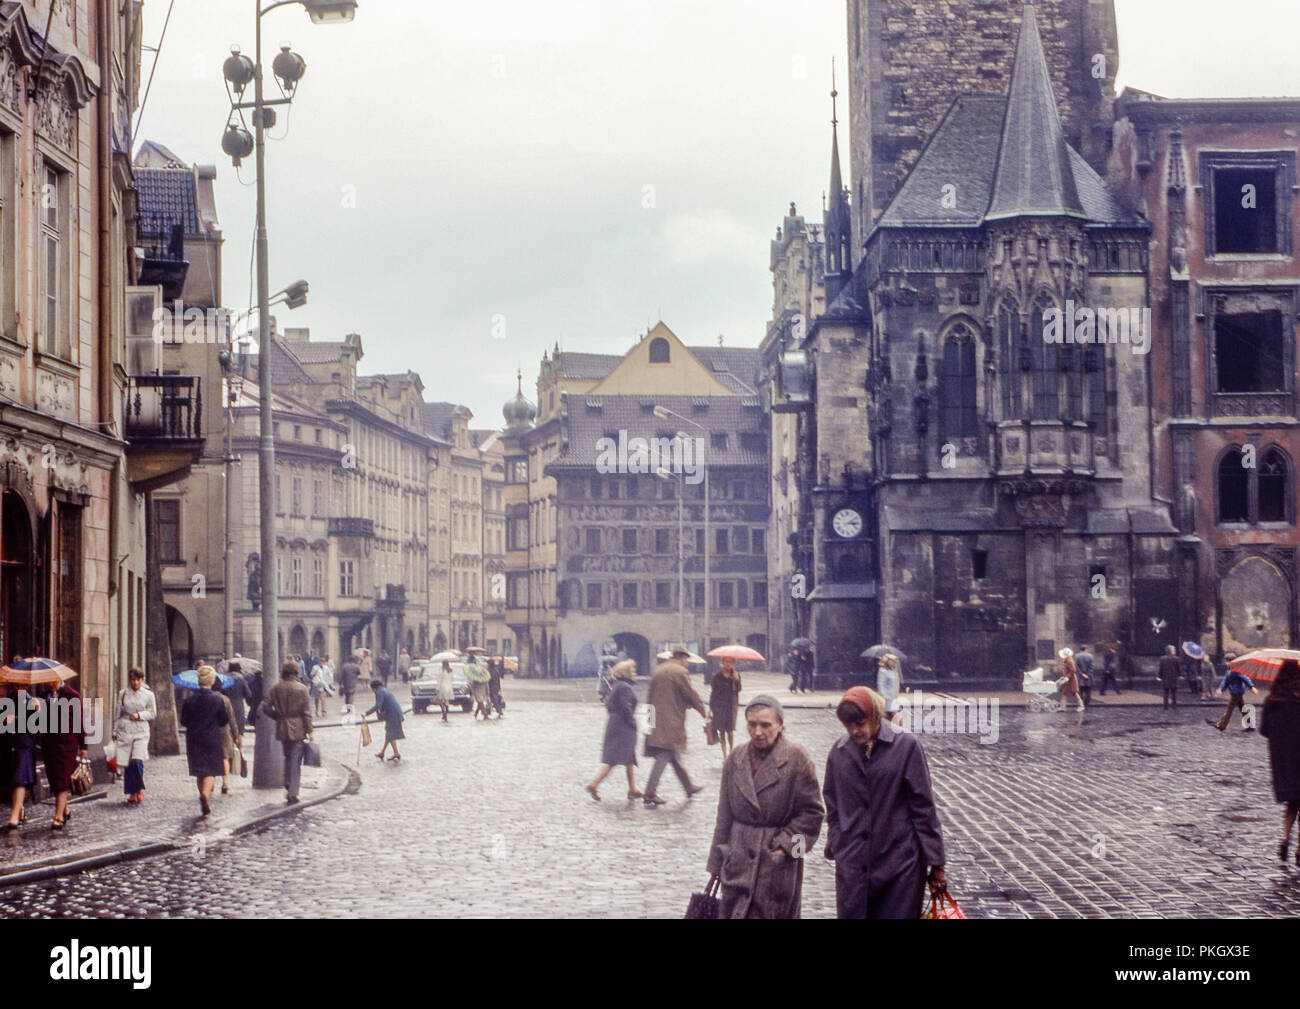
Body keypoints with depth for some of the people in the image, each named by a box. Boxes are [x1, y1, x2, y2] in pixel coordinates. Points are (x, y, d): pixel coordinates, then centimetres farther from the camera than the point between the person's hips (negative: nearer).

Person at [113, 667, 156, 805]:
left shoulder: (148, 695, 5)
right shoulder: (123, 694, 9)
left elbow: (153, 714, 8)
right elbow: (117, 714, 16)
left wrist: (139, 715, -8)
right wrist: (115, 731, 15)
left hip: (141, 731, -2)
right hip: (124, 731, 2)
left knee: (137, 761, -17)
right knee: (127, 763, -2)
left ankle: (140, 790, 1)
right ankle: (132, 793, 9)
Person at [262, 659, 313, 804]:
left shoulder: (276, 689, 0)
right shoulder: (302, 689, -8)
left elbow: (266, 706, -1)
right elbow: (306, 711, -9)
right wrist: (309, 730, -4)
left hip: (282, 728, 3)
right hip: (298, 729, -3)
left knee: (287, 758, 20)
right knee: (296, 761, 1)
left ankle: (288, 787, 14)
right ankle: (293, 793, -2)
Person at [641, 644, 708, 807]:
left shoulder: (657, 670, 12)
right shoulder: (680, 672, -11)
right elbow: (691, 695, -7)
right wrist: (704, 712, 7)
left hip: (657, 719, 8)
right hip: (671, 723, -8)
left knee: (674, 757, 17)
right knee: (664, 757, -6)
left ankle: (689, 787, 31)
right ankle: (649, 794, -9)